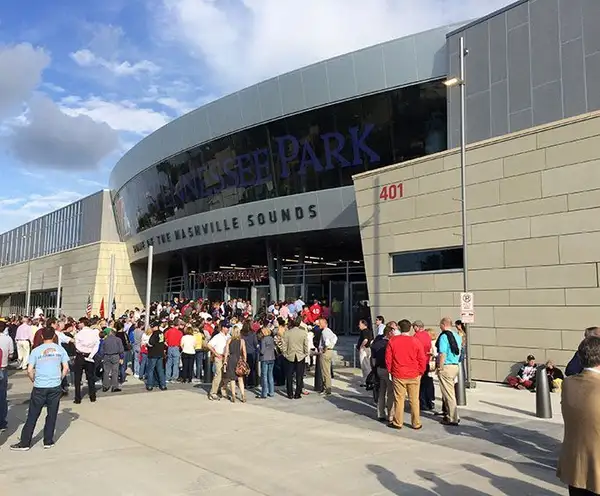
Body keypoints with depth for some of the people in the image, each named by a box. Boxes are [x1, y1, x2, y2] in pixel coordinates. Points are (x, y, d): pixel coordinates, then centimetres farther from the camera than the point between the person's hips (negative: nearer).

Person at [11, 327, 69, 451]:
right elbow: (66, 368, -1)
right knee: (52, 415, 10)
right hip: (55, 387, 1)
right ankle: (48, 441, 16)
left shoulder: (36, 350, -2)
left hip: (39, 388, -1)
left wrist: (34, 380, 11)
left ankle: (24, 443, 14)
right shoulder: (60, 349, 1)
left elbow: (29, 371, -5)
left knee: (32, 416, 8)